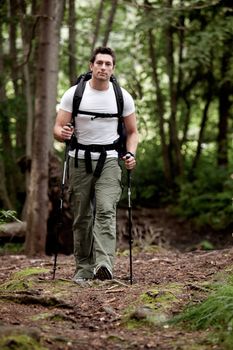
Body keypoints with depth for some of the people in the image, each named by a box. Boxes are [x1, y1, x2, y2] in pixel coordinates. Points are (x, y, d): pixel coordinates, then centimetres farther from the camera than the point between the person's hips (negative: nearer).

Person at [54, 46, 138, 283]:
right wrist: (63, 133, -26)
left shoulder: (122, 97, 1)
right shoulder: (73, 94, -2)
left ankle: (104, 264, -31)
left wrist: (131, 154, -7)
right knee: (82, 217, 6)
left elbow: (132, 131, 11)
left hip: (109, 161, -1)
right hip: (80, 161, 1)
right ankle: (84, 267, 16)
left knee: (106, 210, -19)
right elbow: (57, 129, -2)